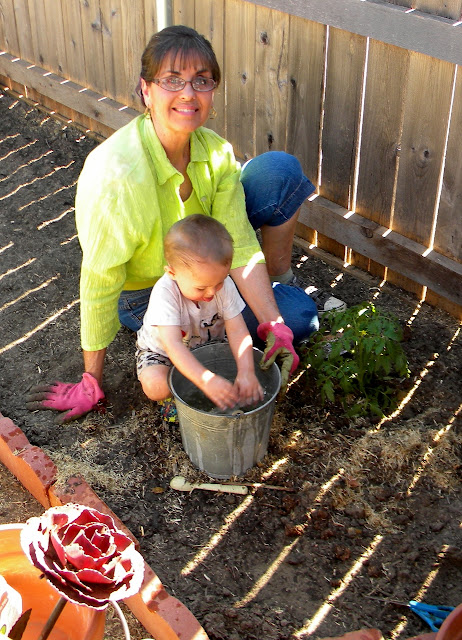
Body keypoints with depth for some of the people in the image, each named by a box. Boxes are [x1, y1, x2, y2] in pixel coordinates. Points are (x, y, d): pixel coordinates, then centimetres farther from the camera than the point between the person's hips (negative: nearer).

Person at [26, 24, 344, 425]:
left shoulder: (214, 150, -17)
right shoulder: (116, 176, -36)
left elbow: (239, 246, -16)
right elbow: (98, 287, -29)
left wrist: (274, 326, -29)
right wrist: (91, 385, -19)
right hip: (146, 295, -5)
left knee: (281, 169, -16)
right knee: (299, 316, -15)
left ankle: (279, 282, 7)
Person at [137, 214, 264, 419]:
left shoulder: (224, 285, -23)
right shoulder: (165, 293, -36)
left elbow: (237, 330, -24)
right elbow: (172, 344, -43)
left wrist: (246, 372, -39)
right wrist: (207, 381, -54)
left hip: (209, 344, 4)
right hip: (161, 351, -4)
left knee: (245, 359, -17)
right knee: (154, 385, -32)